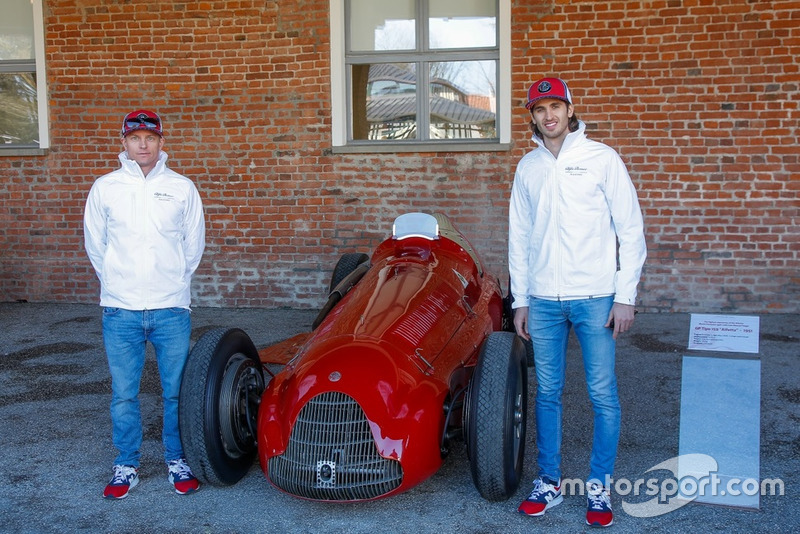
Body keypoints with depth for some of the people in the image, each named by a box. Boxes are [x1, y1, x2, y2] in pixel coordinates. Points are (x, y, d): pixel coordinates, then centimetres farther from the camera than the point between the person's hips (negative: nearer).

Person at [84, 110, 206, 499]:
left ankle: (177, 461, 23)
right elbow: (94, 244, 13)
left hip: (171, 309, 0)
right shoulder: (104, 188, 4)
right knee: (123, 394, 8)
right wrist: (116, 284, 13)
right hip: (119, 311, 1)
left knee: (177, 392, 6)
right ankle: (126, 467, 22)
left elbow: (194, 244, 12)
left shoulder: (182, 188, 3)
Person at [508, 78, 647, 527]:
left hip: (596, 299, -3)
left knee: (603, 394, 1)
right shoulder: (527, 167, 10)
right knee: (547, 393, 10)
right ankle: (550, 482, 22)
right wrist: (520, 300, 10)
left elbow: (631, 230, -2)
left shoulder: (602, 159, -1)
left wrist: (625, 296, -7)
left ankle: (600, 487, 15)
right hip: (543, 300, 4)